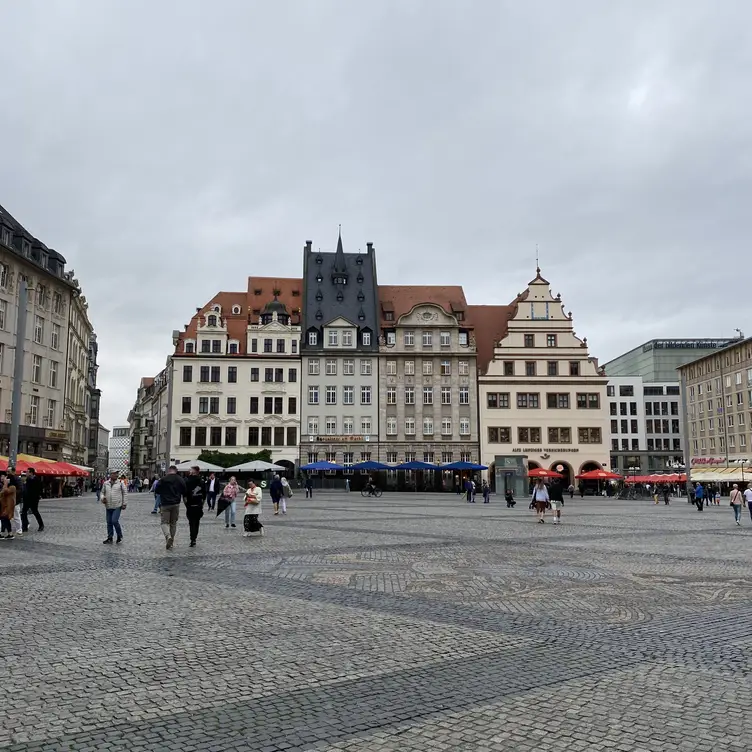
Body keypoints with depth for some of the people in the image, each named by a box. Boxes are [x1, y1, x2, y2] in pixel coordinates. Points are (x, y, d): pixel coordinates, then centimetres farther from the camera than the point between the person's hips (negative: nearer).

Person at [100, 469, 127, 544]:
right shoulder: (106, 483, 6)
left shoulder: (120, 483, -2)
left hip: (117, 506, -4)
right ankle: (110, 538, 21)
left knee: (114, 521, -14)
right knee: (109, 522, 9)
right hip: (108, 506, 4)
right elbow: (102, 493, 16)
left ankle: (120, 536, 6)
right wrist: (102, 498, -6)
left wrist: (124, 503, -1)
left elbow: (125, 493, 2)